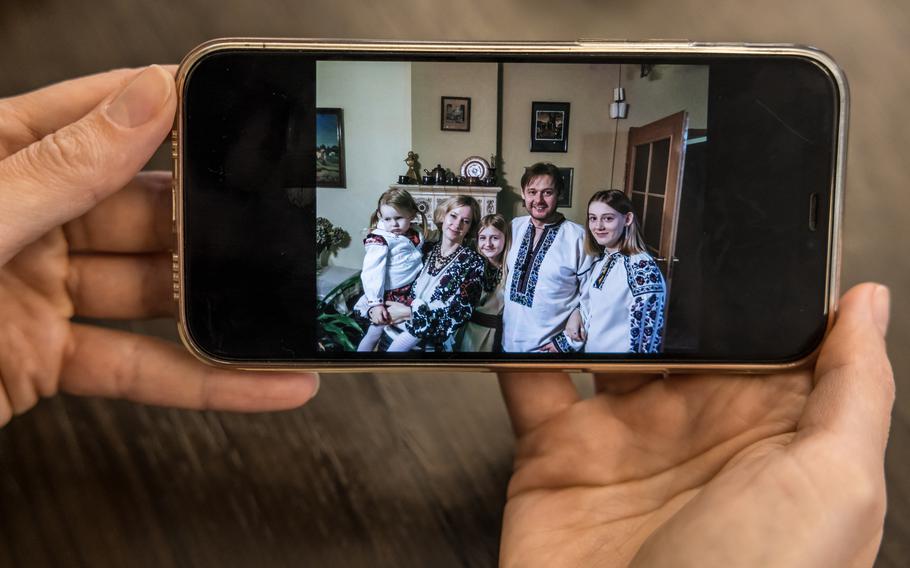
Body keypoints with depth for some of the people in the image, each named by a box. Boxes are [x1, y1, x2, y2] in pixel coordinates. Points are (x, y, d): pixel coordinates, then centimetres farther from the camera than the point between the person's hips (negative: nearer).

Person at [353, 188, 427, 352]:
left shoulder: (416, 236, 5)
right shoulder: (379, 241, -16)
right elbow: (372, 273, -23)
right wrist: (375, 304, -29)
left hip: (411, 294, 6)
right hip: (389, 299, -6)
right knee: (375, 333, 3)